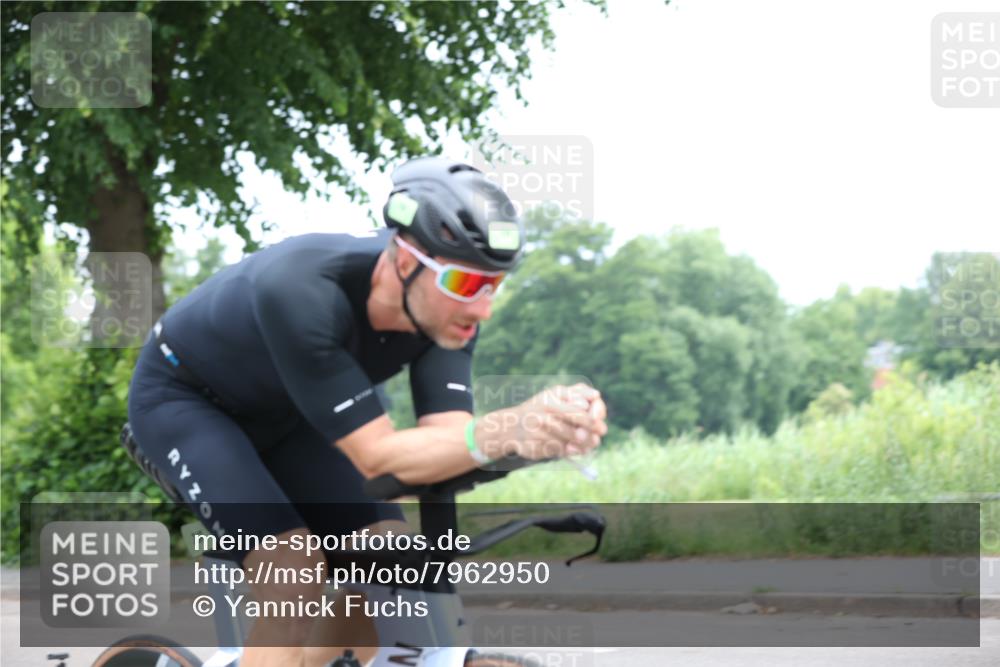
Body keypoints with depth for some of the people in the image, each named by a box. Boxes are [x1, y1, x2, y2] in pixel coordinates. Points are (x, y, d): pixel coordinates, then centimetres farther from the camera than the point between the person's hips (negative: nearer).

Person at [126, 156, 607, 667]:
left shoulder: (446, 306, -22)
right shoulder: (300, 293, -41)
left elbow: (446, 437, -28)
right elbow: (377, 457, -40)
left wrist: (539, 427, -49)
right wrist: (501, 433, -56)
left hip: (278, 413, 7)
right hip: (181, 398, -7)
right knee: (296, 583, -26)